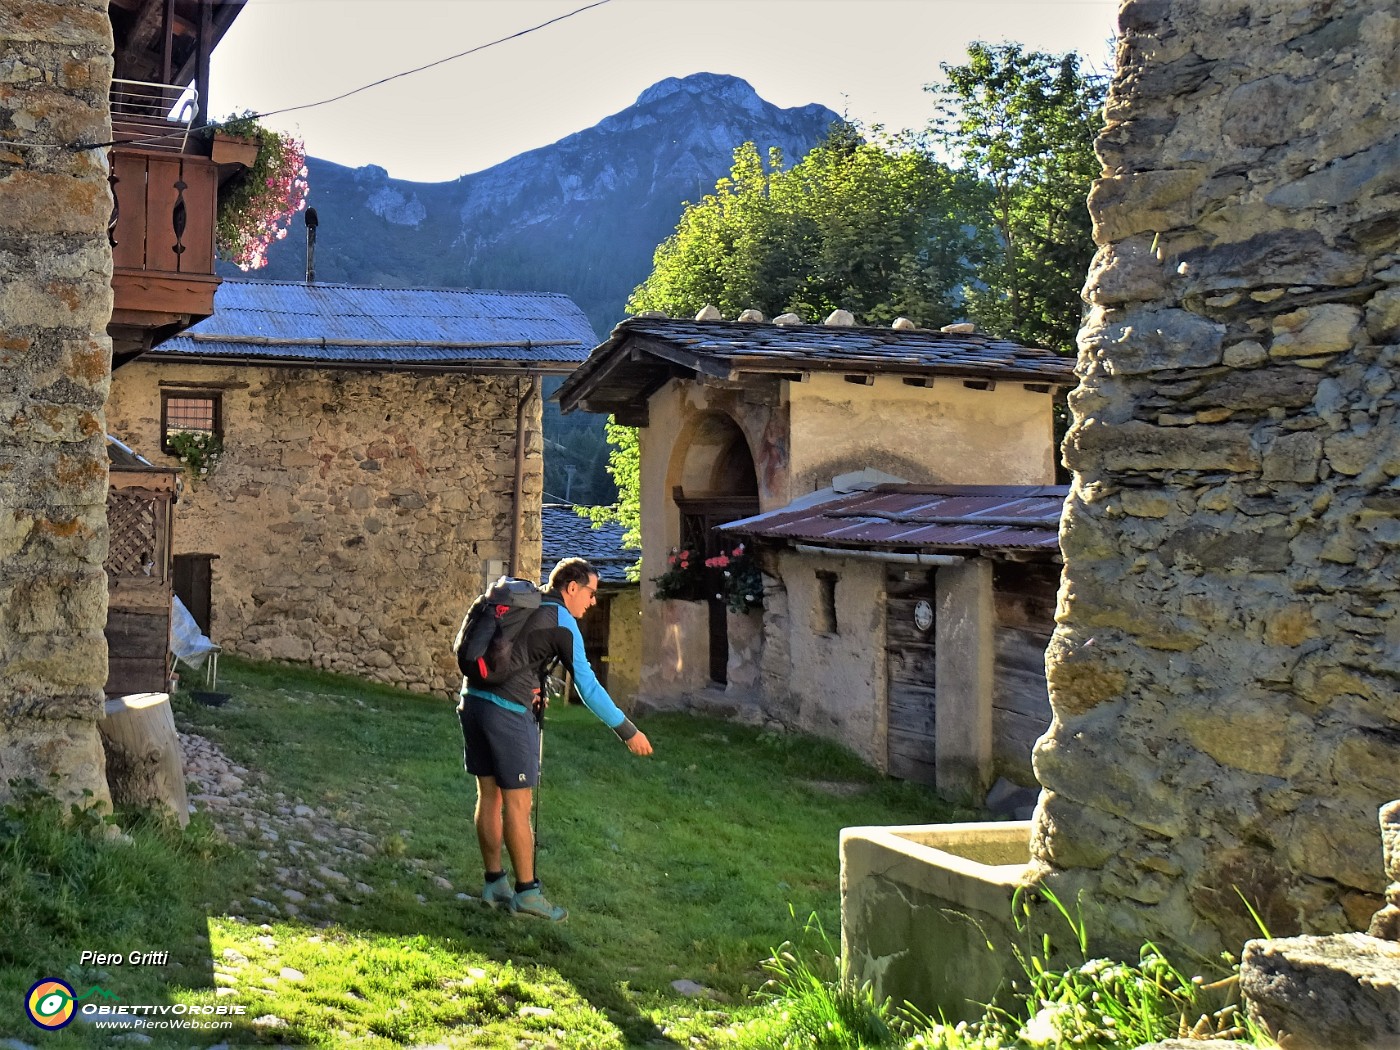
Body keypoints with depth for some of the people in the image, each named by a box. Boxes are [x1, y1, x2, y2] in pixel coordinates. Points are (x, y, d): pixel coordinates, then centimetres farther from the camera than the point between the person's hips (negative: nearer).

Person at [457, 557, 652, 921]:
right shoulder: (562, 621, -6)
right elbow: (588, 687, -8)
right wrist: (628, 731, -2)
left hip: (472, 699, 8)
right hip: (508, 712, -8)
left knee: (488, 795, 14)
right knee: (517, 804, -1)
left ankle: (495, 884, 21)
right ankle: (527, 892, 6)